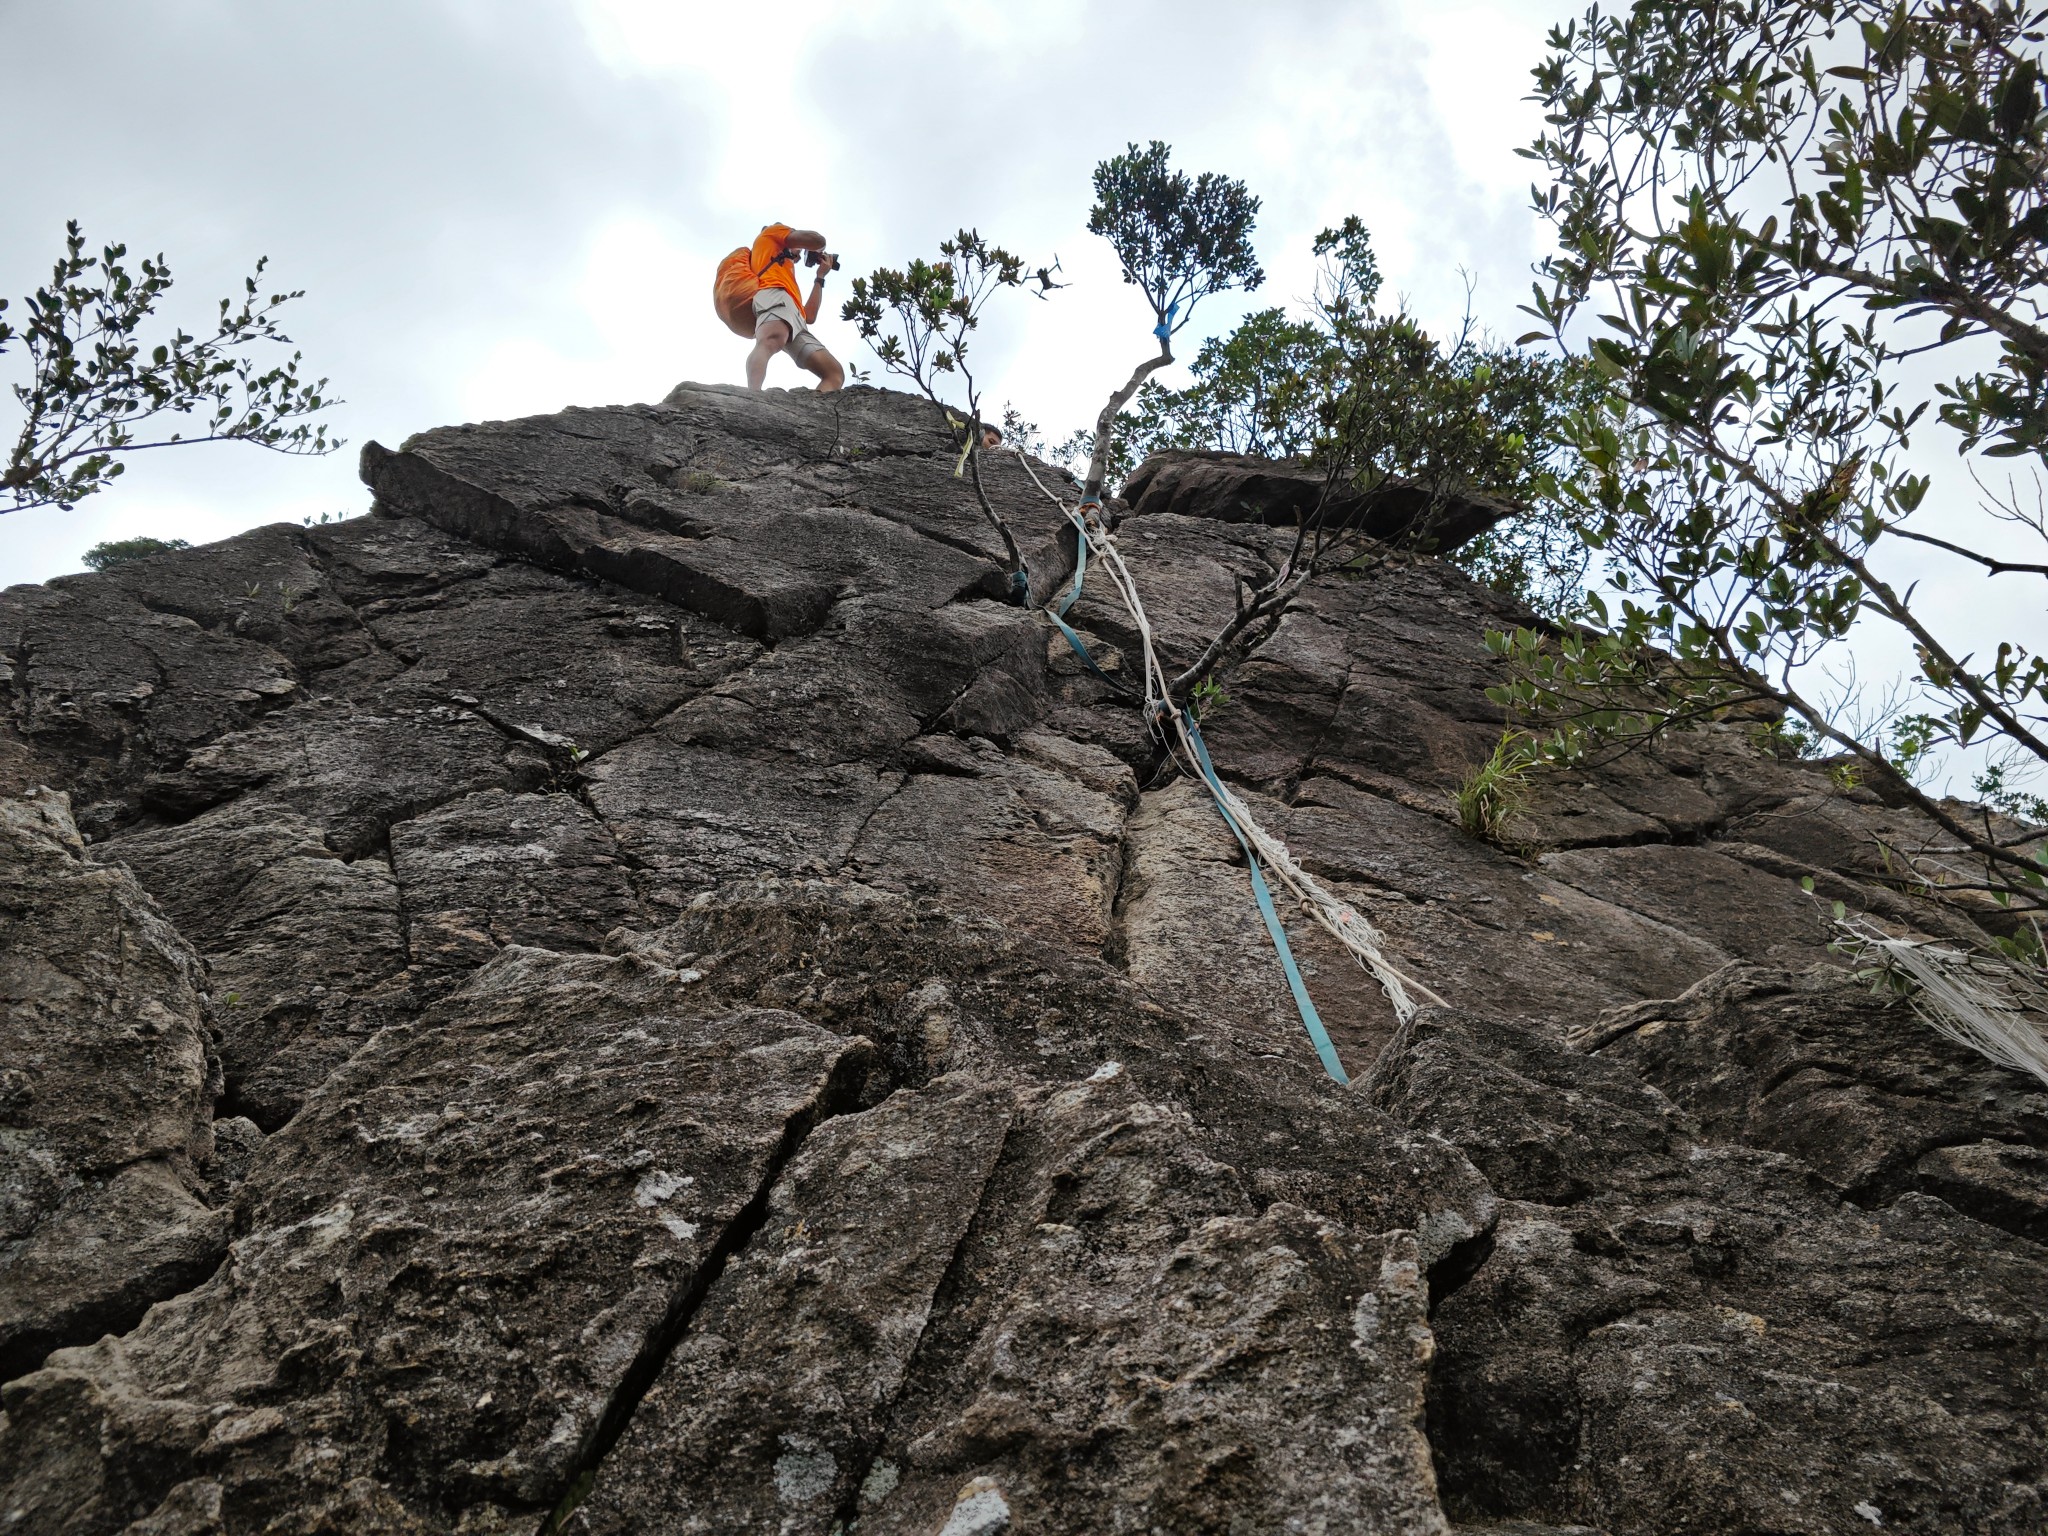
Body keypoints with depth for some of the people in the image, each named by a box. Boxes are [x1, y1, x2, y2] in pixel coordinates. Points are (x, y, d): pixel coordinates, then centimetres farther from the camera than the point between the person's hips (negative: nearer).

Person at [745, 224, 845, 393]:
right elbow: (818, 241, 15)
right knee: (771, 342, -40)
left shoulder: (788, 279, 45)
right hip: (774, 294, -8)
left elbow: (809, 316, 34)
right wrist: (819, 250, 39)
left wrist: (820, 277, 43)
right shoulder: (772, 231, 30)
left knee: (835, 373, -10)